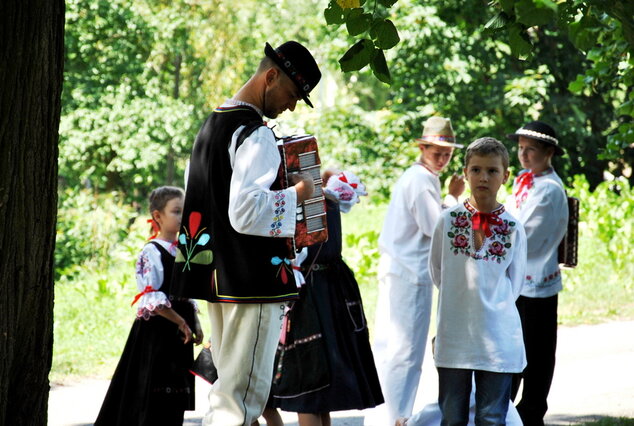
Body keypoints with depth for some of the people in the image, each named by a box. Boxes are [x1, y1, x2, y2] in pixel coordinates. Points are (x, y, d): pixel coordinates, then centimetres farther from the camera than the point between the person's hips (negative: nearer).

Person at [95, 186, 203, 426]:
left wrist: (195, 324, 10)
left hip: (180, 334, 8)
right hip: (157, 332, -8)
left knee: (177, 392, 8)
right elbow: (151, 299, -17)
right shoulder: (151, 253, -11)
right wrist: (180, 322, -17)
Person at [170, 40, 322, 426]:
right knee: (242, 395, -9)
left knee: (228, 388, 14)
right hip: (253, 280, -10)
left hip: (217, 276, 10)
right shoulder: (256, 134, -15)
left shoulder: (213, 124, 16)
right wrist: (297, 194, -13)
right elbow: (245, 212, -25)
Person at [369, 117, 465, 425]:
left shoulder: (412, 176, 18)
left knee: (388, 347, 13)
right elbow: (434, 227, -16)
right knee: (406, 352, -6)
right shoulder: (423, 180, -13)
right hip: (411, 275, -10)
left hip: (394, 269, 10)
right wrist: (453, 198, -5)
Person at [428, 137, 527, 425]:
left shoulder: (512, 228, -2)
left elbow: (514, 284, 9)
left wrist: (490, 304, 7)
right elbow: (437, 272, 10)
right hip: (454, 334, 1)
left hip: (498, 337, -1)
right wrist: (461, 296, 9)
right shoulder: (449, 220, 0)